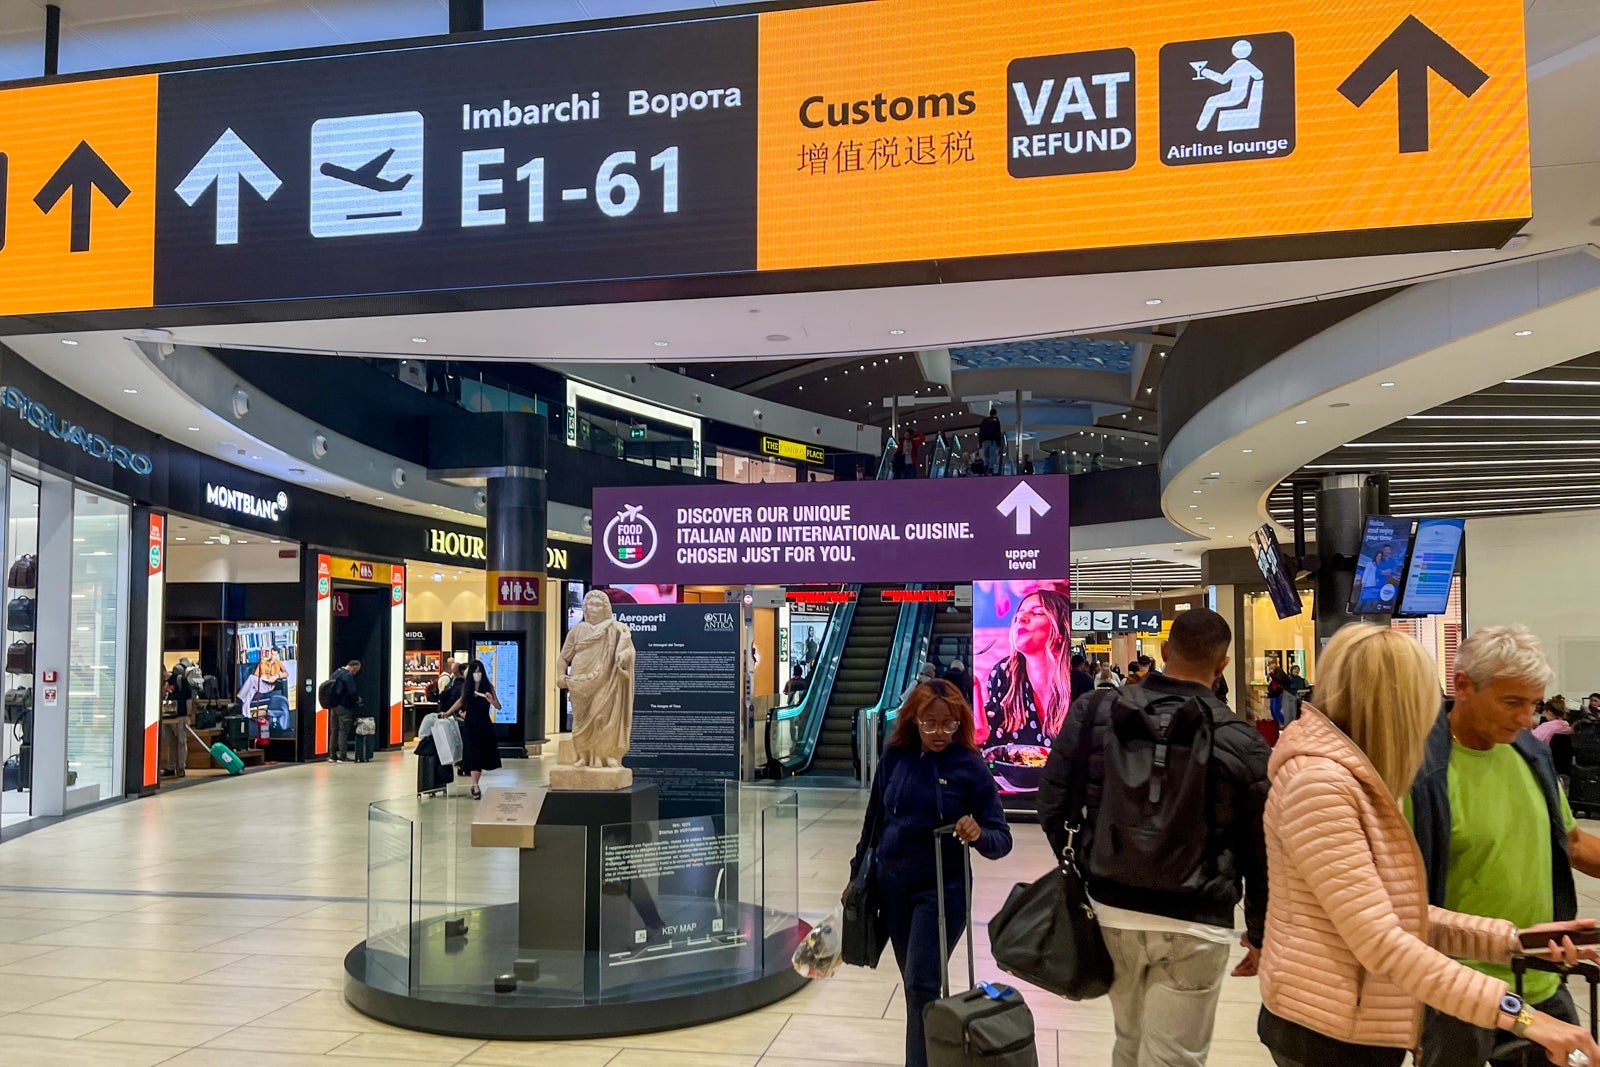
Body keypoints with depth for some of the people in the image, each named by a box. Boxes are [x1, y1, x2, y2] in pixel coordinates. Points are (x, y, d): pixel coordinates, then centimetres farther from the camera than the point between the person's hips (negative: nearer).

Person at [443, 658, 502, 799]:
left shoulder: (488, 687, -3)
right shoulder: (466, 687, 2)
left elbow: (498, 707, -7)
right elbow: (460, 701, 19)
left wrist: (491, 700, -26)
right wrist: (447, 713, 22)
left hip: (484, 726, 0)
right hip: (470, 725, 0)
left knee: (482, 755, 5)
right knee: (473, 755, -8)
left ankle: (475, 784, 21)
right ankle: (476, 788, -12)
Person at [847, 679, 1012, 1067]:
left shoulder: (970, 766, -13)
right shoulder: (895, 756, -4)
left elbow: (1001, 838, -13)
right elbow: (874, 818, 8)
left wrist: (979, 835, -35)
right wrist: (857, 874, 12)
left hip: (942, 889, -4)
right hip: (892, 884, 4)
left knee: (921, 985, -9)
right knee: (915, 984, 14)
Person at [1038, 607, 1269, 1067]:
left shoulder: (1094, 711, -4)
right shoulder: (1242, 743, -8)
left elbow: (1054, 805, 1)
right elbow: (1260, 851, 0)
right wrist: (1259, 932, 14)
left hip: (1110, 909, 3)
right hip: (1194, 924, -3)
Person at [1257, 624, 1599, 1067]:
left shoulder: (1351, 780, 11)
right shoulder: (1318, 783, -21)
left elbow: (1396, 914, 9)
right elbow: (1380, 942, -25)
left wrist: (1510, 938, 0)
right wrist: (1514, 1013, -25)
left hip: (1348, 1027, 10)